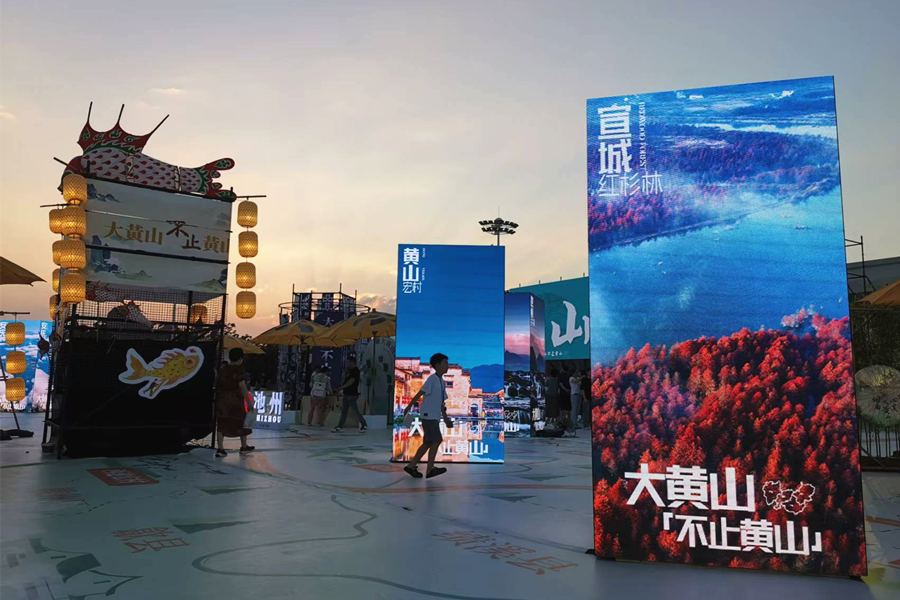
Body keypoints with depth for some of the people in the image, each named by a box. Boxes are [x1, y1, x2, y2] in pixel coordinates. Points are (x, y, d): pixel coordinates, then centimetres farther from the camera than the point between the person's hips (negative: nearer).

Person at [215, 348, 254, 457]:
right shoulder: (239, 370, -12)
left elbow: (219, 385, 9)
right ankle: (244, 447, 21)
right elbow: (242, 387, -16)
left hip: (222, 399, 5)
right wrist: (248, 401, -12)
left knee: (222, 424, 5)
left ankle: (220, 449, -1)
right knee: (241, 423, 10)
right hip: (235, 400, -5)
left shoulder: (222, 370, 7)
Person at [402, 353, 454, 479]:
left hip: (434, 416, 9)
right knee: (436, 441, -9)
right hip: (429, 415, -9)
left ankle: (411, 466, 18)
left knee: (428, 443, 11)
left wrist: (446, 419, 18)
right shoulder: (432, 378, -12)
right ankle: (430, 469, -2)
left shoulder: (442, 382, 16)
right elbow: (420, 393, -17)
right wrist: (409, 407, -20)